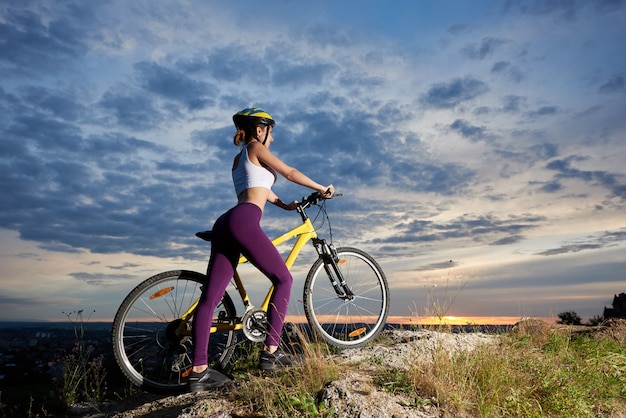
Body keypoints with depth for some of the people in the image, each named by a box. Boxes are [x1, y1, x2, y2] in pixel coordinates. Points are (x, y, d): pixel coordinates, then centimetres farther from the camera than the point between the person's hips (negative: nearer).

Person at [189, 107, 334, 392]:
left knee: (210, 296, -1)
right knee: (283, 279, 1)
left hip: (225, 224, 9)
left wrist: (284, 205, 50)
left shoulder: (239, 159, 33)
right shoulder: (255, 148, 8)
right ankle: (270, 352, -1)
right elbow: (290, 173, 7)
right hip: (243, 222, -9)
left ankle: (198, 371, -1)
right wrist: (321, 189, 18)